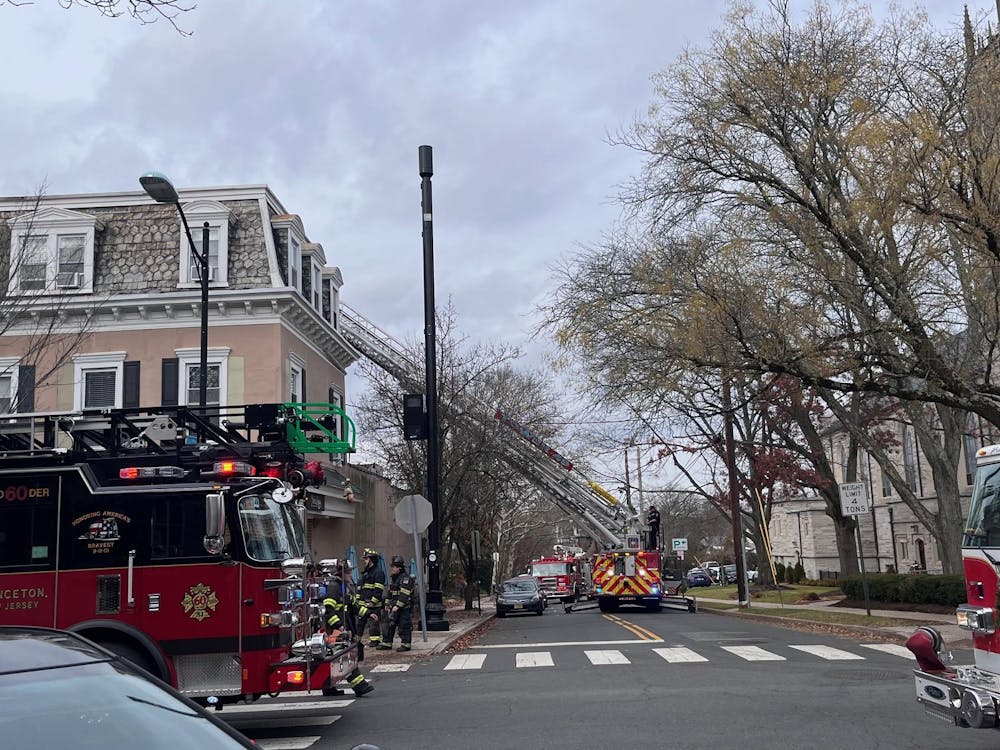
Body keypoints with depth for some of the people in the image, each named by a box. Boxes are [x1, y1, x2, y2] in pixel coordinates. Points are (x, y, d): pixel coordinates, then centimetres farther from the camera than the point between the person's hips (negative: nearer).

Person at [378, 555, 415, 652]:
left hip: (404, 607, -9)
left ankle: (406, 644, 4)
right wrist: (387, 603, 15)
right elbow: (389, 592, 23)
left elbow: (404, 595, -21)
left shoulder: (406, 578, -15)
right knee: (388, 624, 9)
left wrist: (397, 606, -24)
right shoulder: (393, 578, 16)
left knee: (404, 626, -4)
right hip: (393, 606, 9)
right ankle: (386, 643, 16)